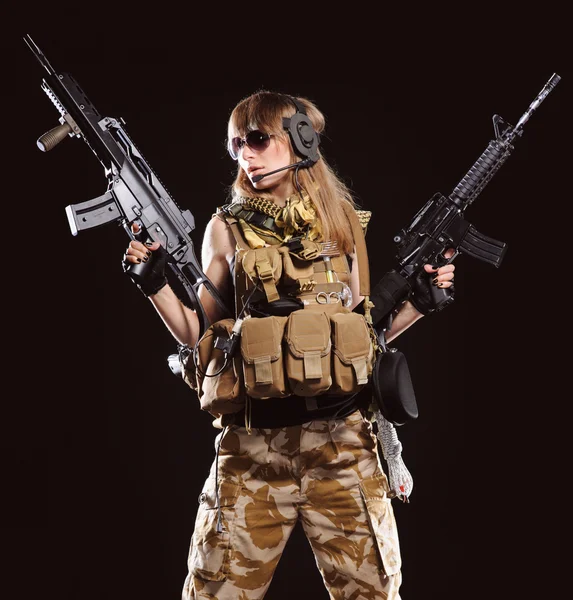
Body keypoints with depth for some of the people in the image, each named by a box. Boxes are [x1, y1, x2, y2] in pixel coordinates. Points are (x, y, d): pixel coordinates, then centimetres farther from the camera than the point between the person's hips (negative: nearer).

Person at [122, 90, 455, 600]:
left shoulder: (343, 223, 9)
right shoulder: (228, 229, 7)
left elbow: (363, 329, 16)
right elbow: (201, 335, 8)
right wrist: (154, 280, -4)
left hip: (342, 444, 1)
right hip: (250, 447, 0)